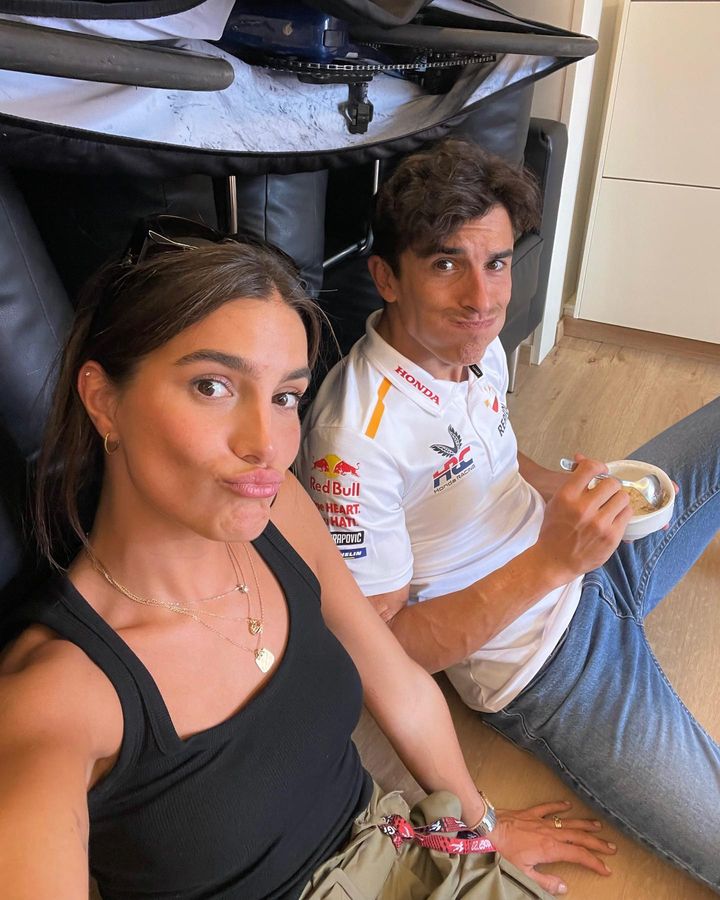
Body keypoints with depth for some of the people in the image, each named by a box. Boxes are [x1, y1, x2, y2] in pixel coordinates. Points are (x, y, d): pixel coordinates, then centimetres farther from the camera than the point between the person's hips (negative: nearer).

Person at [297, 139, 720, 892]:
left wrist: (572, 491, -7)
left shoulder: (474, 341, -6)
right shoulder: (356, 441, -30)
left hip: (590, 557, 8)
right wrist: (552, 560, -33)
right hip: (545, 660, -7)